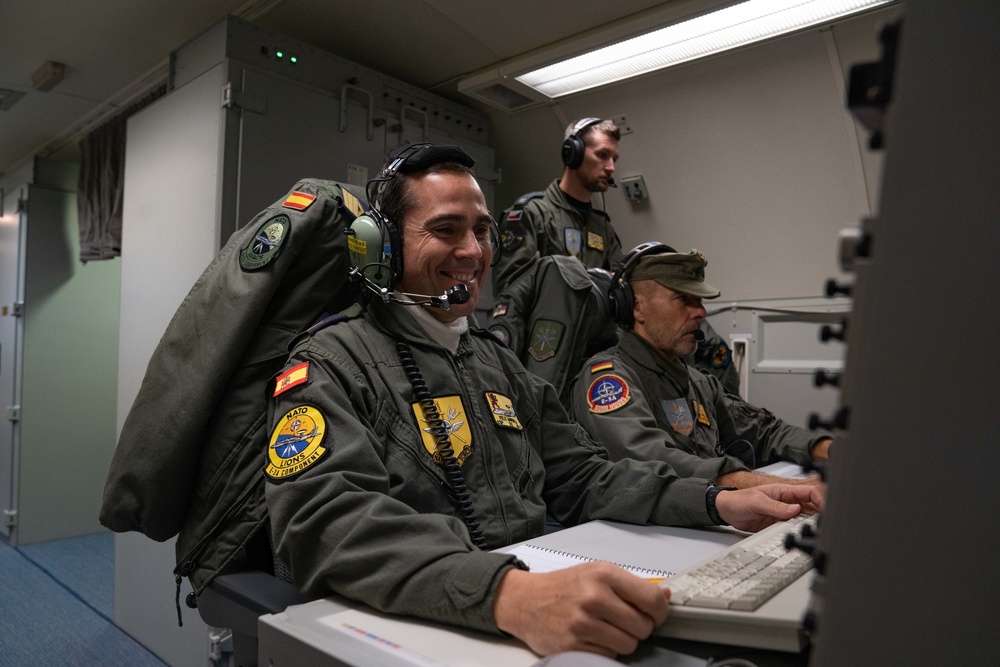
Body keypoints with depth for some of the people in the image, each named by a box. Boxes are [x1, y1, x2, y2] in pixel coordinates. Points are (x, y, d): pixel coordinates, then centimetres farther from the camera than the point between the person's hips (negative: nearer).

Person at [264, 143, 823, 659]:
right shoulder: (332, 365, -8)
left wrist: (719, 502, 0)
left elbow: (582, 477, 14)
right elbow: (325, 519, -24)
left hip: (538, 623, 6)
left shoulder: (500, 364, 15)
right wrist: (507, 593, -39)